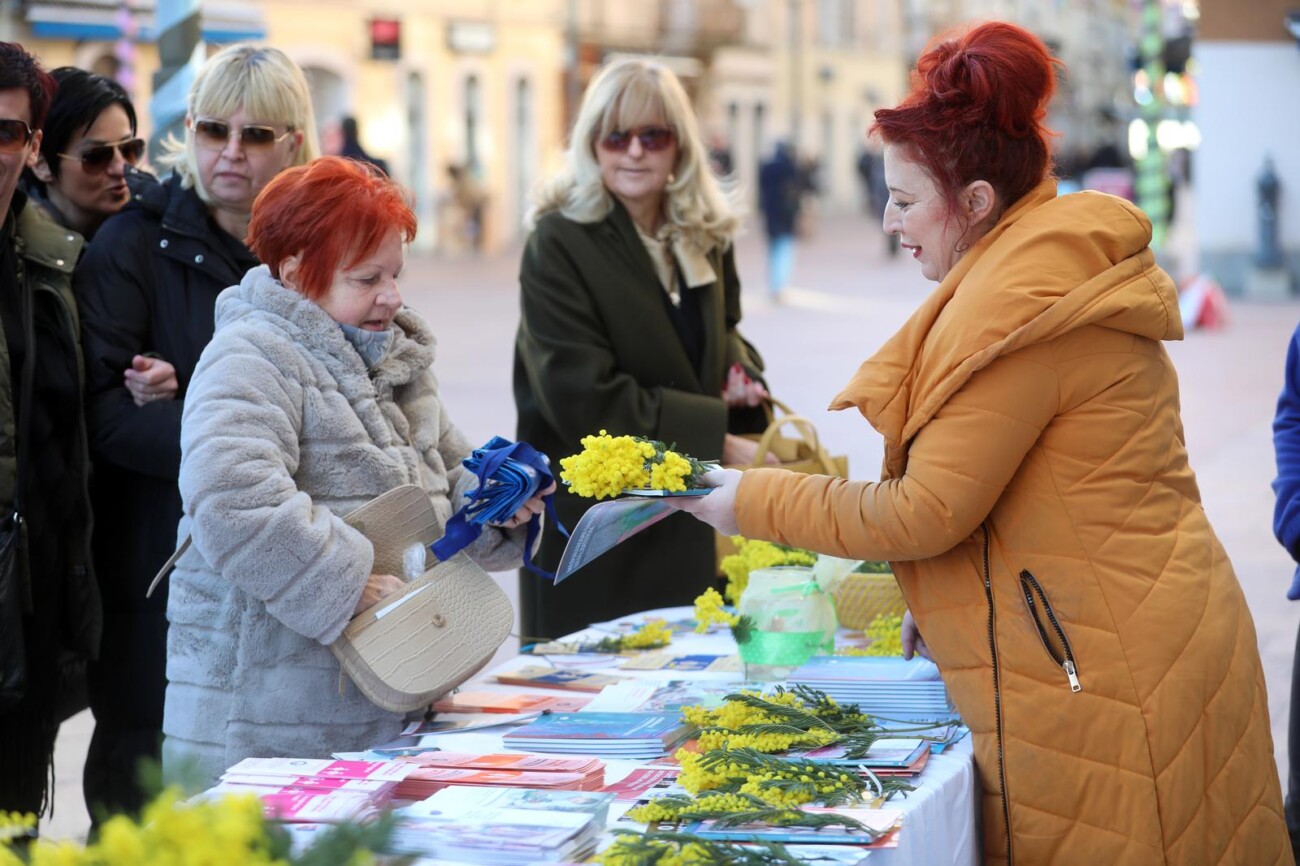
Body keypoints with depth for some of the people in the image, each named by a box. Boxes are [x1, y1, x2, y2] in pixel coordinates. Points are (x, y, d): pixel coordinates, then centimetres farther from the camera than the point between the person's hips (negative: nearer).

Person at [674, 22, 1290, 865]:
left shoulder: (1018, 305, -17)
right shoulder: (1074, 270, 15)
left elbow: (928, 512, -15)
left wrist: (756, 501, -5)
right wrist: (943, 599, 20)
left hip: (1106, 683, -10)